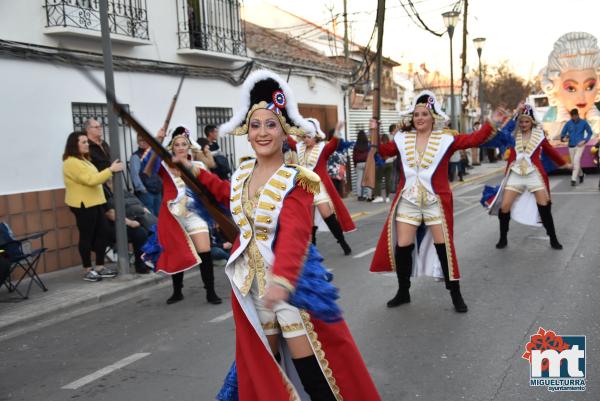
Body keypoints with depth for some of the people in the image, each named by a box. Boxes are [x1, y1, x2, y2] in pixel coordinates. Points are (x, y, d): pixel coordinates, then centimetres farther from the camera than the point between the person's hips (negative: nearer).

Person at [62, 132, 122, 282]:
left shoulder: (83, 159, 18)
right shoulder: (72, 162, -16)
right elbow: (91, 180, -23)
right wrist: (110, 170, -22)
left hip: (94, 203, 10)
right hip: (83, 205, -10)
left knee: (102, 233, 8)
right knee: (86, 236, -2)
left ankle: (100, 267, 16)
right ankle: (88, 270, 7)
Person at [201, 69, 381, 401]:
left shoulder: (295, 180, -17)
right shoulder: (242, 174, 2)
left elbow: (295, 234, -32)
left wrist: (281, 278, -48)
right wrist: (198, 175, 27)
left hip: (290, 279, -6)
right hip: (249, 280, 6)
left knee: (312, 367, 0)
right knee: (262, 365, 15)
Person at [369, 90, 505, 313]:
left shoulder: (445, 139, -4)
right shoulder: (403, 139, 6)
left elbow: (474, 139, -12)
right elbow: (382, 151, 18)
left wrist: (490, 124, -21)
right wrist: (374, 132, 8)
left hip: (436, 202, -3)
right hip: (407, 201, 3)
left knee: (444, 247, 0)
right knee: (402, 247, 4)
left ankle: (456, 295, 13)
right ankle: (403, 292, 23)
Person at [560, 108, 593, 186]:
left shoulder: (583, 122, -3)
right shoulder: (568, 123, 1)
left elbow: (590, 132, 6)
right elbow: (563, 133, 6)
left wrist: (584, 141, -8)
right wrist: (563, 137, -17)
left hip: (580, 145, -3)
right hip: (571, 145, 3)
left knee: (576, 160, -18)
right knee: (573, 162, 10)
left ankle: (573, 179, -18)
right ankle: (581, 175, 36)